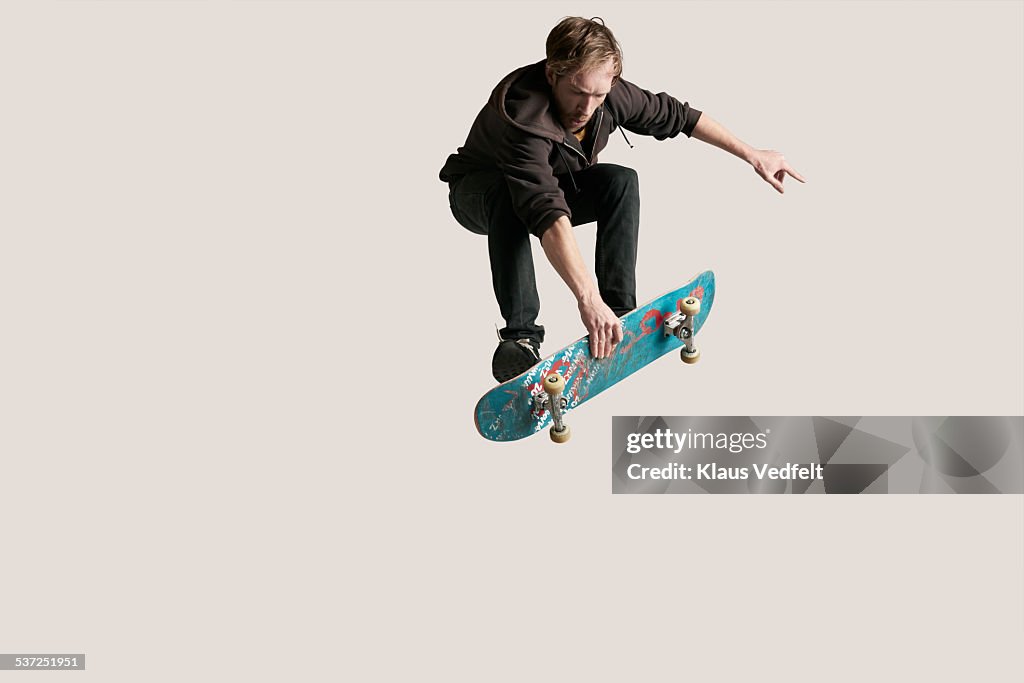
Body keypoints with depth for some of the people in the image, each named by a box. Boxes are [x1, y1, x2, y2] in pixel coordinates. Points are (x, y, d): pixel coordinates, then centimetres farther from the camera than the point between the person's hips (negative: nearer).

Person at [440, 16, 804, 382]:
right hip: (478, 192, -5)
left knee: (621, 182, -21)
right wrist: (588, 298, -64)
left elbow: (674, 115, -2)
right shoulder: (522, 115, -42)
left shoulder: (607, 93, -21)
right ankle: (520, 333, -36)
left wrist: (751, 154, 1)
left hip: (553, 184, 6)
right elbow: (548, 214, -54)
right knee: (509, 198, -40)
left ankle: (618, 312, -19)